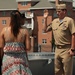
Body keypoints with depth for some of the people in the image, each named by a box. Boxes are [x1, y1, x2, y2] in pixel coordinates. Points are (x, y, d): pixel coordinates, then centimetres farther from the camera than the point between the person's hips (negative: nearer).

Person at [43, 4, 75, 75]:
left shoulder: (69, 20, -8)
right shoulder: (54, 21, 12)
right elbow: (45, 30, 20)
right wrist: (45, 19, 11)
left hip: (66, 49, -6)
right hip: (57, 49, 6)